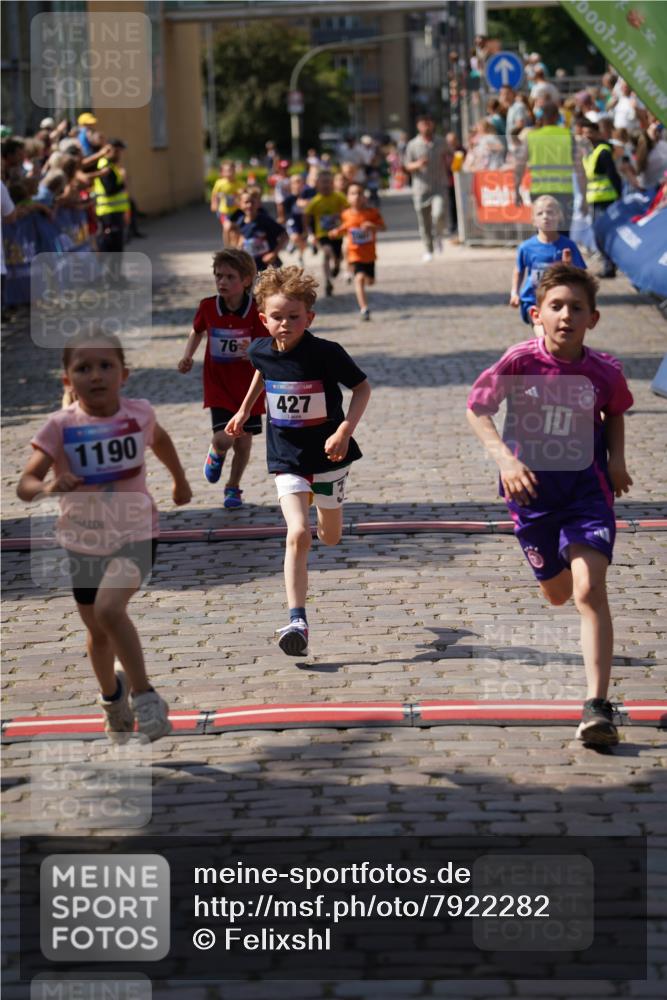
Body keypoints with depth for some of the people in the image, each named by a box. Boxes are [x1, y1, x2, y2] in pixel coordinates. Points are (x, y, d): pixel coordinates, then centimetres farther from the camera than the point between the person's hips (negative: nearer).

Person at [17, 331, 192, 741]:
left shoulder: (140, 413, -11)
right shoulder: (60, 426, -17)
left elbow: (160, 438, 14)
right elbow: (25, 484, -23)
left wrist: (180, 480, 28)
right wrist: (48, 487, -45)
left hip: (136, 534, -2)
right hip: (83, 541, 2)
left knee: (109, 608, -27)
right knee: (98, 633, 17)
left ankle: (143, 694, -10)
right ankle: (112, 696, 48)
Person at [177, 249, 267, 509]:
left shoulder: (256, 312, -15)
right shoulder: (207, 307, -8)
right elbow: (197, 331, 15)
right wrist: (188, 356, 0)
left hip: (248, 385, 0)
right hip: (218, 384, 0)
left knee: (243, 440, 7)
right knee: (224, 438, -14)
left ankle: (233, 487, 29)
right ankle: (216, 454, 24)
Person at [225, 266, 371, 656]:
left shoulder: (326, 353, -19)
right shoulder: (261, 351, -7)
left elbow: (363, 387, -9)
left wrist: (345, 430, -20)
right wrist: (245, 410, 25)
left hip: (329, 455, -1)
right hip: (288, 459, 1)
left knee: (330, 537, 17)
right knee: (298, 535, -16)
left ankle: (321, 501, 55)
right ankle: (297, 620, -16)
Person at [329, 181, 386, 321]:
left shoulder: (372, 212, -8)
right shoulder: (346, 215, -4)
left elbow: (383, 227, -9)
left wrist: (372, 226, -28)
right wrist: (337, 232, -8)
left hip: (369, 254, 2)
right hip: (355, 253, -2)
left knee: (370, 280, 13)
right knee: (359, 278, -21)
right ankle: (364, 309, -24)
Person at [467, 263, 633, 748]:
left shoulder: (604, 371, -10)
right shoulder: (520, 362, -15)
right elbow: (478, 407, -12)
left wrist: (616, 458, 0)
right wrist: (504, 457, -26)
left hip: (587, 487, -1)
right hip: (533, 489, 1)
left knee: (590, 590, -18)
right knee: (557, 594, 19)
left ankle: (598, 707, -20)